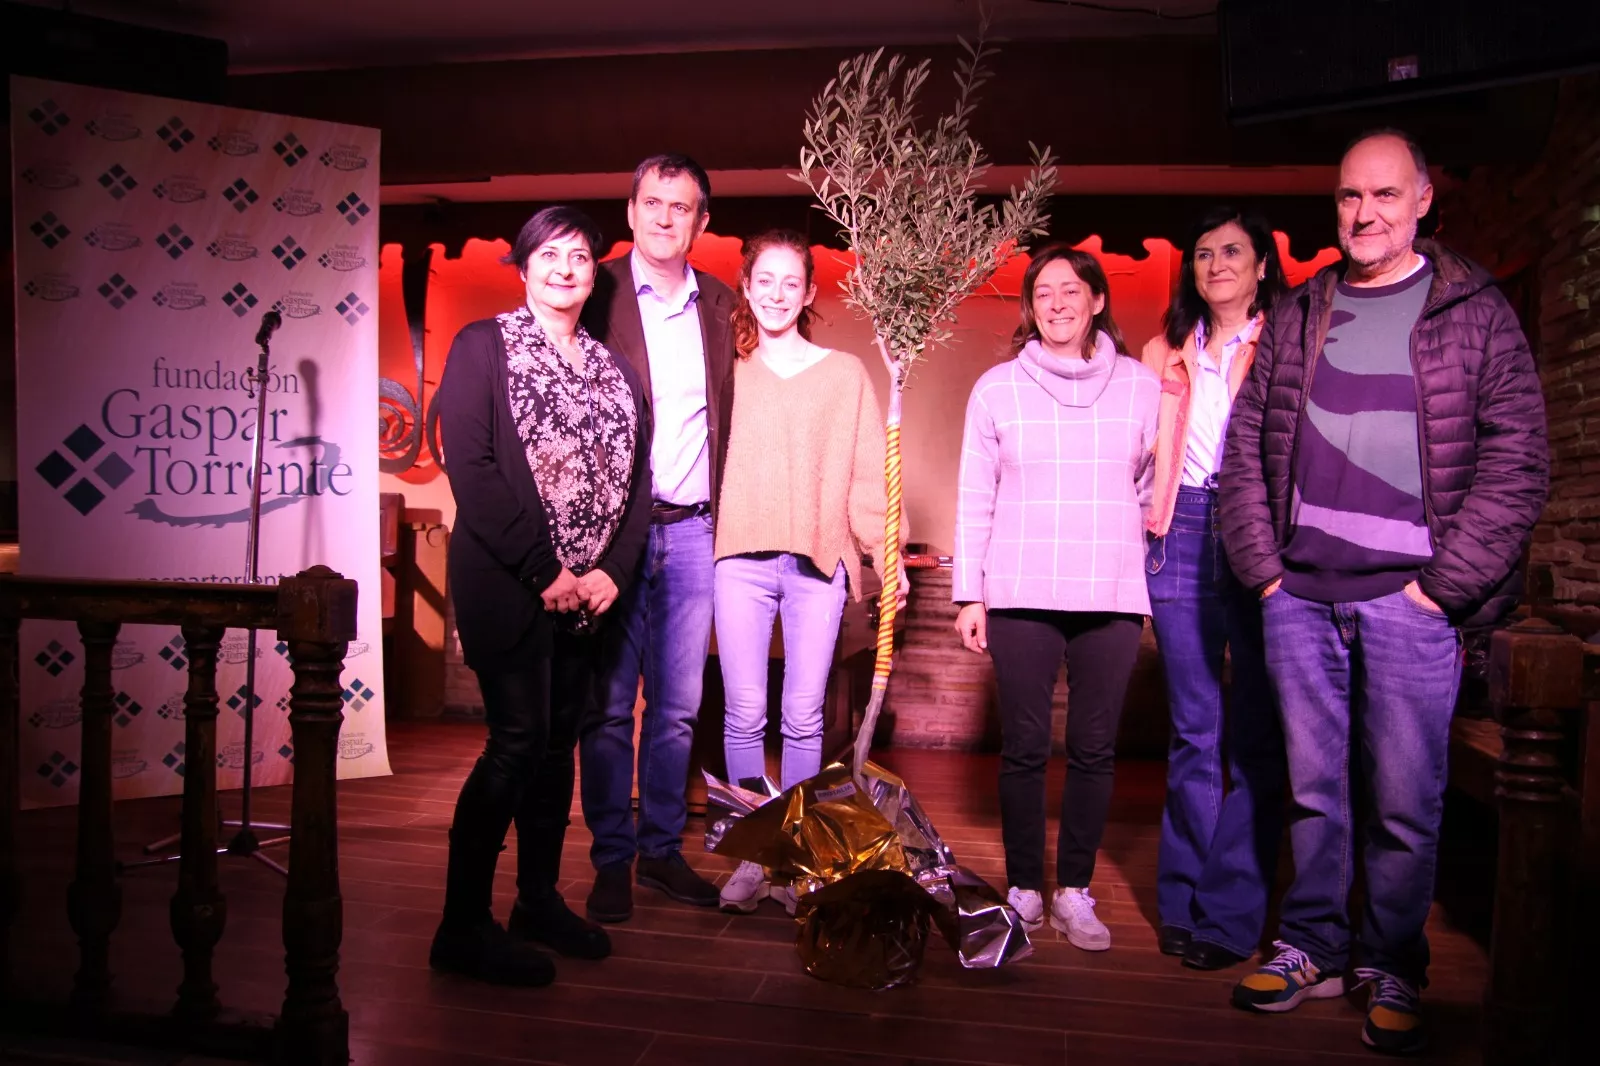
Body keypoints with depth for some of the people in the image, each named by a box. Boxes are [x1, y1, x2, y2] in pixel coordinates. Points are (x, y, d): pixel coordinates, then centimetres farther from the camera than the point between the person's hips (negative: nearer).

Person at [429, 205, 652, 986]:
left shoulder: (615, 370, 14)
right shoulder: (483, 346, 0)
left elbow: (636, 480, 9)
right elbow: (470, 467, -10)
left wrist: (610, 570, -6)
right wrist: (543, 571, -15)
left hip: (589, 588, 5)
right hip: (508, 584, -5)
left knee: (558, 741, 11)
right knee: (518, 740, -8)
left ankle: (539, 899, 25)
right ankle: (463, 928, 4)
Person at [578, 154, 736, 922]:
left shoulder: (718, 305, 12)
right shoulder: (598, 293, 0)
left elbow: (724, 418, 14)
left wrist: (724, 516, 6)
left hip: (692, 532, 4)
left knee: (678, 706, 9)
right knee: (609, 705, 3)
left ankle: (663, 849, 23)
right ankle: (611, 861, 16)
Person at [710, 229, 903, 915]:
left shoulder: (845, 374, 11)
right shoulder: (727, 370, 12)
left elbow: (867, 471, 8)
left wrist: (884, 552, 1)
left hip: (816, 559, 0)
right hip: (739, 558, 0)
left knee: (803, 718, 2)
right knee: (745, 715, 1)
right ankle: (750, 856, 13)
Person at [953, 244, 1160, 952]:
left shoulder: (1142, 385, 8)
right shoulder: (998, 388, 6)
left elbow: (1156, 490, 12)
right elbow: (974, 500, 6)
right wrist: (969, 594, 3)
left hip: (1113, 595, 1)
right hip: (1021, 595, -1)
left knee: (1094, 748, 5)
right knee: (1024, 746, 3)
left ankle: (1074, 893, 19)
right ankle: (1024, 890, 17)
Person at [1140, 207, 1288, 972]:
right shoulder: (1165, 350, 17)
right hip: (1182, 537, 3)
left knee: (1253, 733, -2)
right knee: (1193, 727, 6)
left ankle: (1230, 914, 6)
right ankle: (1182, 903, 14)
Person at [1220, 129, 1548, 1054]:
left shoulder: (1476, 313, 4)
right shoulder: (1295, 318, 13)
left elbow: (1518, 463, -1)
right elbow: (1246, 447, 12)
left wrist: (1443, 583, -8)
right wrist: (1262, 565, 2)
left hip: (1409, 597, -2)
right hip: (1299, 595, 3)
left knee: (1405, 799, 4)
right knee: (1313, 785, 11)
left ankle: (1393, 971, 20)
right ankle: (1313, 948, 25)